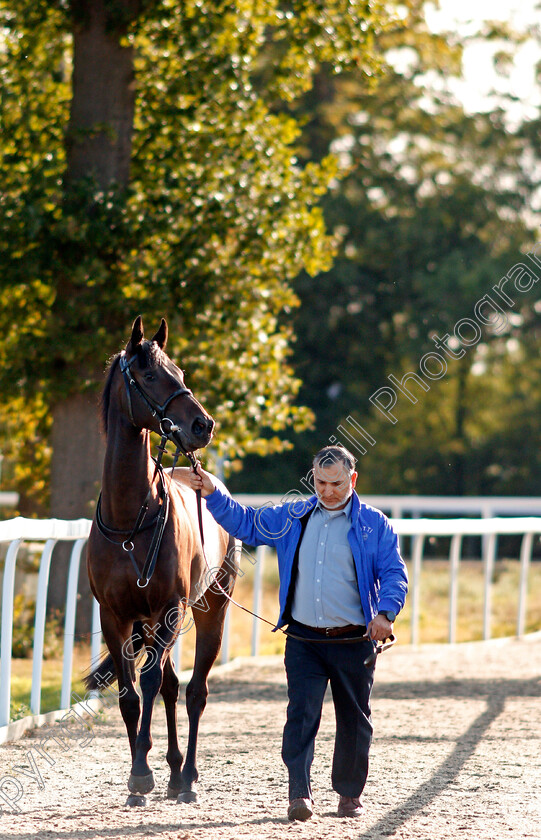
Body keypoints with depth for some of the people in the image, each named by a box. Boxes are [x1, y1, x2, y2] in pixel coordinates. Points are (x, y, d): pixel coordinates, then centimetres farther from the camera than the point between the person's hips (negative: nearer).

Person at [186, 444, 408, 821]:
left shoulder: (374, 525, 1)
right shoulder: (292, 519, 10)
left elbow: (394, 573, -5)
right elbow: (245, 523, 17)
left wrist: (385, 612, -22)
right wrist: (214, 493, 5)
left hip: (354, 641, -1)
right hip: (303, 640, 1)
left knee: (354, 719, 9)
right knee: (302, 713, -12)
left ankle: (350, 793, 24)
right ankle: (300, 793, -15)